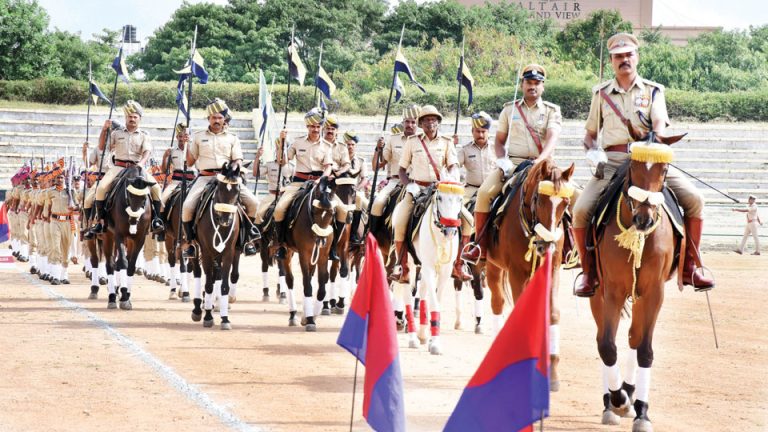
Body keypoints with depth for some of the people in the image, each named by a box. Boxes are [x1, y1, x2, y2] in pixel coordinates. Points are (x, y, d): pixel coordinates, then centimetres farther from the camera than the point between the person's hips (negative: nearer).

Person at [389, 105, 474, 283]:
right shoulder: (412, 142, 6)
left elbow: (453, 166, -3)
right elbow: (402, 170, 9)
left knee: (467, 219, -14)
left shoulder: (446, 142, 8)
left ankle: (457, 265, -1)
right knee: (400, 221, -24)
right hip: (417, 189, -1)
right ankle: (402, 268, -10)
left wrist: (450, 178, -26)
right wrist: (410, 185, -10)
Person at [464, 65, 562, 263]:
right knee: (485, 192, -24)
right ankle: (480, 246, -18)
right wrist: (502, 160, -6)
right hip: (512, 163, 1)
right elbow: (499, 140, 16)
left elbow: (552, 138, -10)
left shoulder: (552, 111, 7)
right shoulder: (510, 109, 15)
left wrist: (539, 162, -29)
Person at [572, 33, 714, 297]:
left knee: (694, 199, -18)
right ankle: (589, 272, -1)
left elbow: (659, 122, -6)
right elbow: (590, 134, 19)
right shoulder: (601, 94, 14)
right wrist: (592, 151, -4)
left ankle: (689, 268, -5)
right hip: (612, 161, 0)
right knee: (581, 211, -21)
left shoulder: (653, 91, 12)